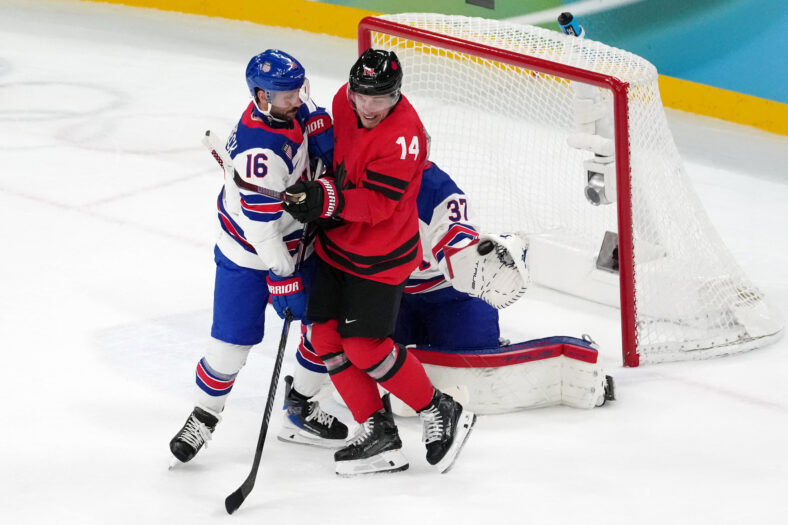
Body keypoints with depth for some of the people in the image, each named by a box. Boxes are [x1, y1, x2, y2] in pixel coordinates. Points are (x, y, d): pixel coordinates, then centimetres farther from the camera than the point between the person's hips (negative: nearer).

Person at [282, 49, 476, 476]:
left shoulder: (403, 135, -26)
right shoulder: (345, 101, -4)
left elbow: (377, 203, -29)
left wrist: (326, 200, -40)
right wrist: (314, 193, 11)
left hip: (379, 256, -8)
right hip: (336, 242, 8)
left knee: (364, 345, -12)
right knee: (326, 336, 2)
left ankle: (441, 413, 5)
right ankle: (378, 434, 9)